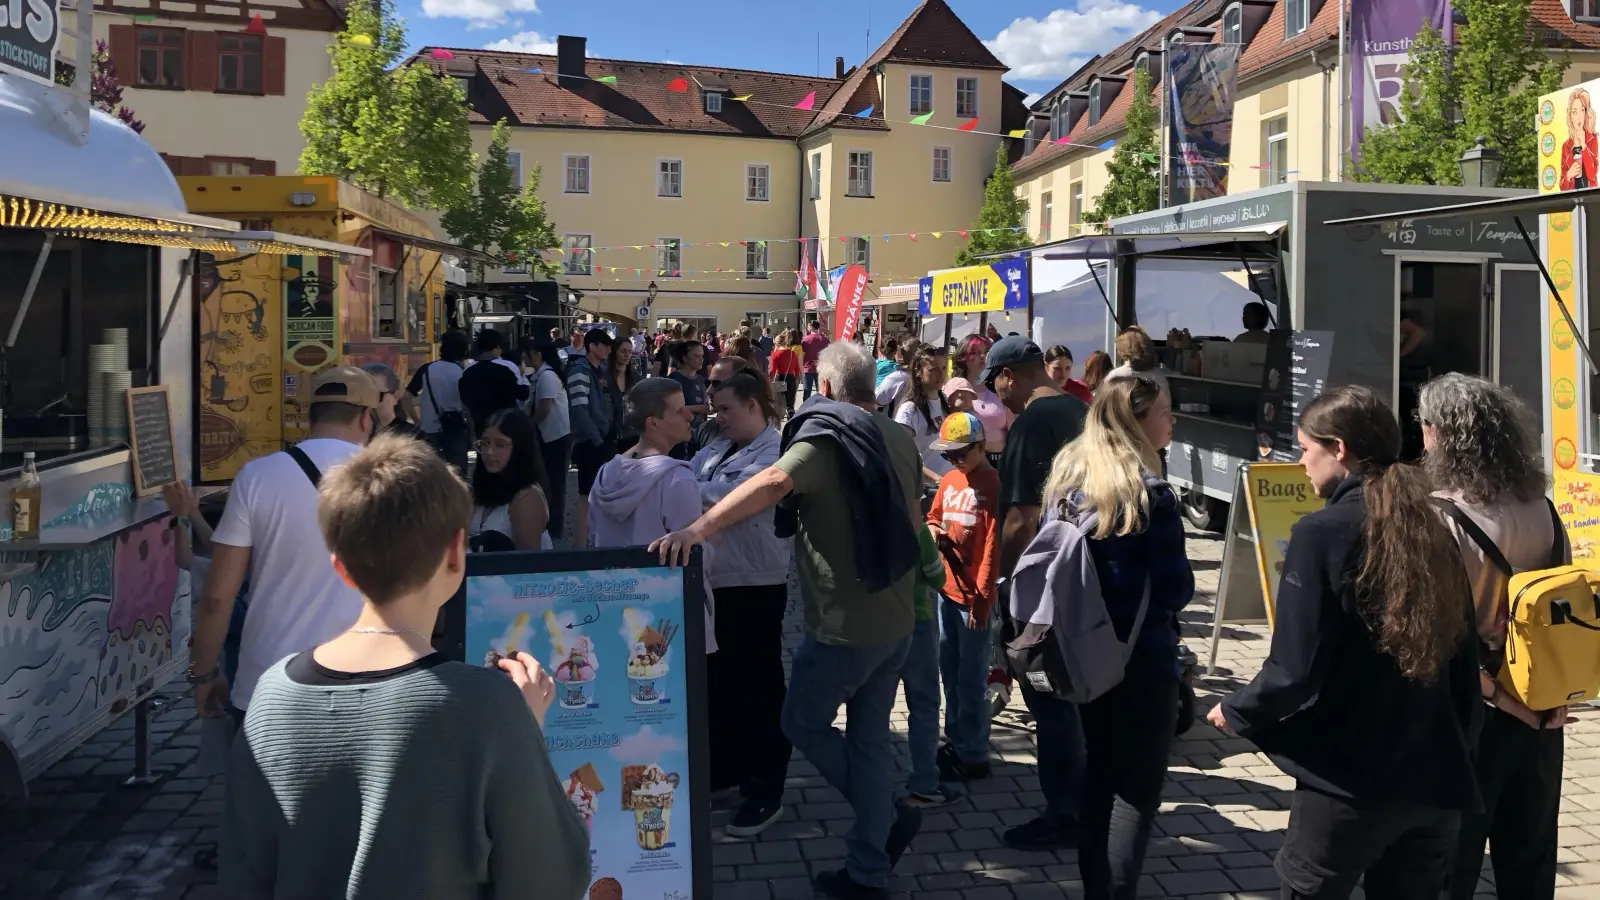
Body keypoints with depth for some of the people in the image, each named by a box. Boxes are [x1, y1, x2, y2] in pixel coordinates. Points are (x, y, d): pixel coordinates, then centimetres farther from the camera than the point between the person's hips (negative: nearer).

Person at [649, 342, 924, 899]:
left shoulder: (825, 437, -16)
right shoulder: (900, 439, 7)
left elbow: (774, 482, -35)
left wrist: (700, 527, -43)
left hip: (845, 624, -7)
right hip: (896, 620, 7)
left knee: (803, 723, 15)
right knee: (870, 738, 16)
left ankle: (890, 815, 18)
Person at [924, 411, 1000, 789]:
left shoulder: (992, 484, -13)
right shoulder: (949, 479, 8)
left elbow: (993, 546, -16)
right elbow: (934, 517, 22)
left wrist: (982, 598, -17)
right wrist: (933, 531, -3)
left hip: (973, 596, -7)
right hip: (946, 589, 8)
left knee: (971, 680, 1)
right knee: (950, 671, 17)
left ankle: (974, 756, 11)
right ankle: (955, 741, 30)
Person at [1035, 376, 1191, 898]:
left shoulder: (1067, 481, 3)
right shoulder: (1150, 493, -17)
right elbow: (1175, 590, -14)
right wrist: (1176, 590, 6)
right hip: (1143, 657, -7)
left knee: (1099, 774, 19)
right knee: (1138, 786, 4)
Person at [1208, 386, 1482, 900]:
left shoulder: (1323, 532, -14)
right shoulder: (1433, 530, 5)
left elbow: (1296, 668, -17)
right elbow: (1464, 658, 11)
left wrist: (1236, 712, 0)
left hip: (1350, 780, -6)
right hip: (1436, 777, 6)